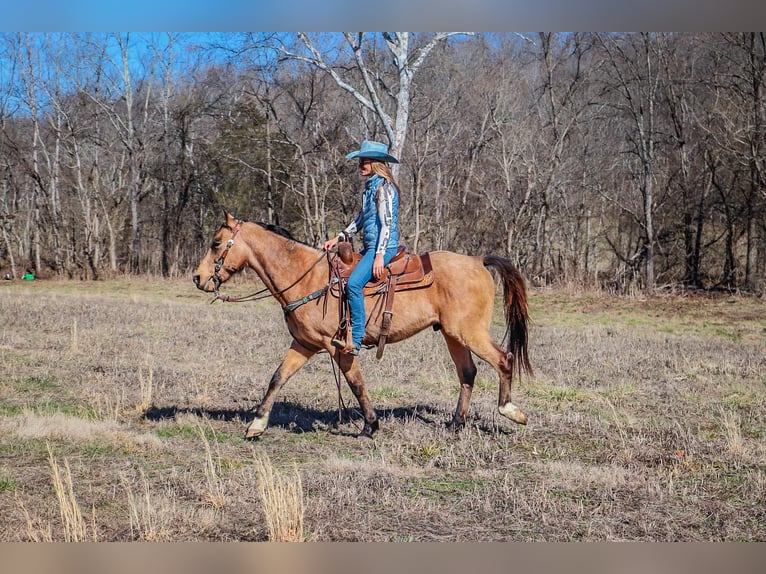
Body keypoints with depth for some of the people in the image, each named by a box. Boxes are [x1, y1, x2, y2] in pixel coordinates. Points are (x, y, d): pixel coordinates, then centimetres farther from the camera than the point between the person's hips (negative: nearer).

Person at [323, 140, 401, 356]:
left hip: (383, 247, -11)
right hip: (369, 246, 11)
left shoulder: (384, 187, -12)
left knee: (353, 283, -28)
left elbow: (387, 223, -18)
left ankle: (355, 340, -26)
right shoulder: (369, 186, 16)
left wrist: (380, 255, -24)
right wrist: (339, 237, 17)